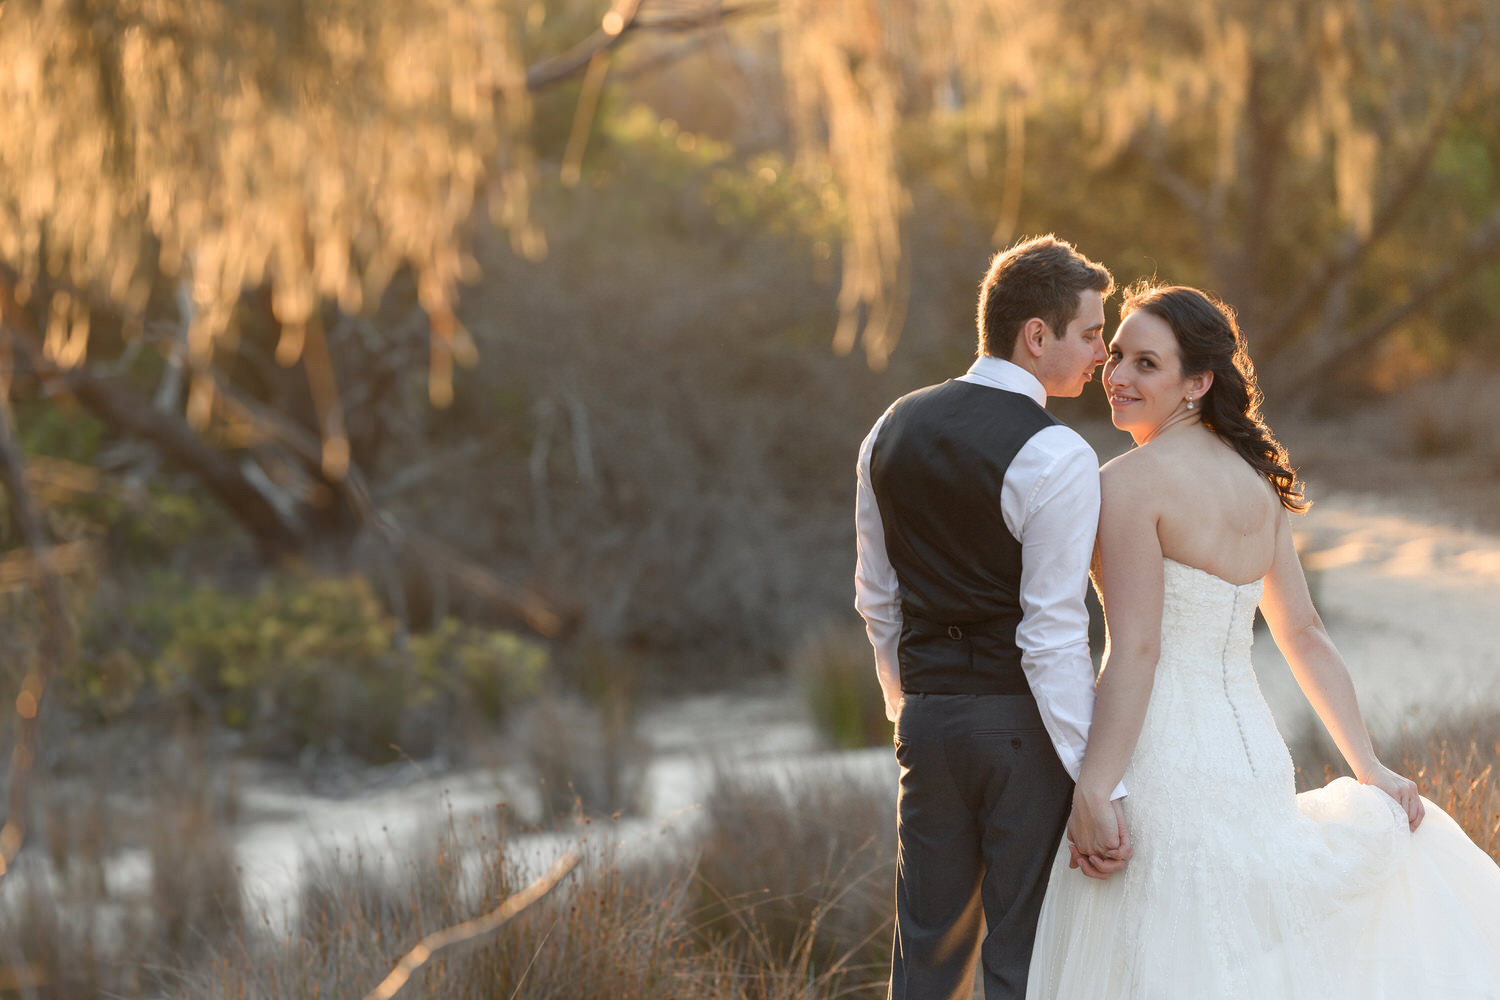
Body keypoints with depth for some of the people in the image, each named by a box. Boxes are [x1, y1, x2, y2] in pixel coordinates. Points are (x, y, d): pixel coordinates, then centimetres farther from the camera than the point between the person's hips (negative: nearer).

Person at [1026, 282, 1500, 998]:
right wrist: (1369, 769, 11)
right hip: (1252, 752, 8)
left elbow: (1135, 650, -18)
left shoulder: (1131, 483, -12)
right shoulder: (1254, 481, 12)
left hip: (1165, 762, -8)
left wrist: (1093, 792, -20)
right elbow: (1305, 635, 13)